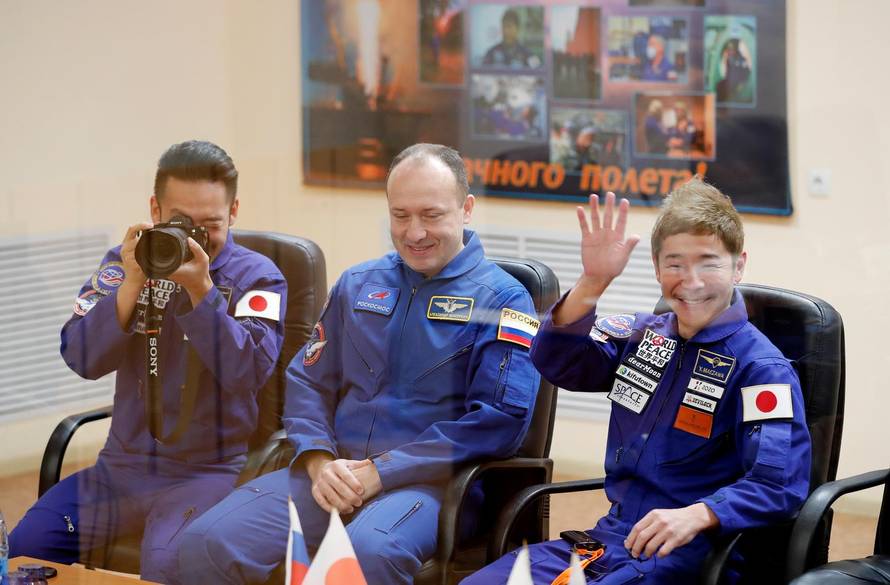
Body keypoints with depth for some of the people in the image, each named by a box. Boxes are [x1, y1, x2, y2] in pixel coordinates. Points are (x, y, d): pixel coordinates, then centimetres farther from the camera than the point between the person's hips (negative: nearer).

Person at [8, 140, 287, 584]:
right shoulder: (125, 263, 7)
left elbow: (248, 373, -16)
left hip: (210, 470, -4)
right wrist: (132, 284, -17)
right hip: (122, 467, 4)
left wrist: (200, 289, -24)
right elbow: (82, 359, -4)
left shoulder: (257, 276, -2)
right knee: (27, 546, -13)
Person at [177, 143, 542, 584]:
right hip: (336, 471, 5)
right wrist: (318, 459, -4)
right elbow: (307, 380, 18)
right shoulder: (358, 285, 19)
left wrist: (380, 472, -14)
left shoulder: (502, 299, 2)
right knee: (208, 543, -21)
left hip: (426, 480, -5)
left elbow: (501, 418, -10)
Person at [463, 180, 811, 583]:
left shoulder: (761, 368, -9)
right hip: (610, 535, 6)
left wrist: (697, 515, -34)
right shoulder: (643, 336, 13)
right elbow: (556, 361, 6)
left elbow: (781, 484, -18)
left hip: (682, 551, -6)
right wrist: (592, 283, -10)